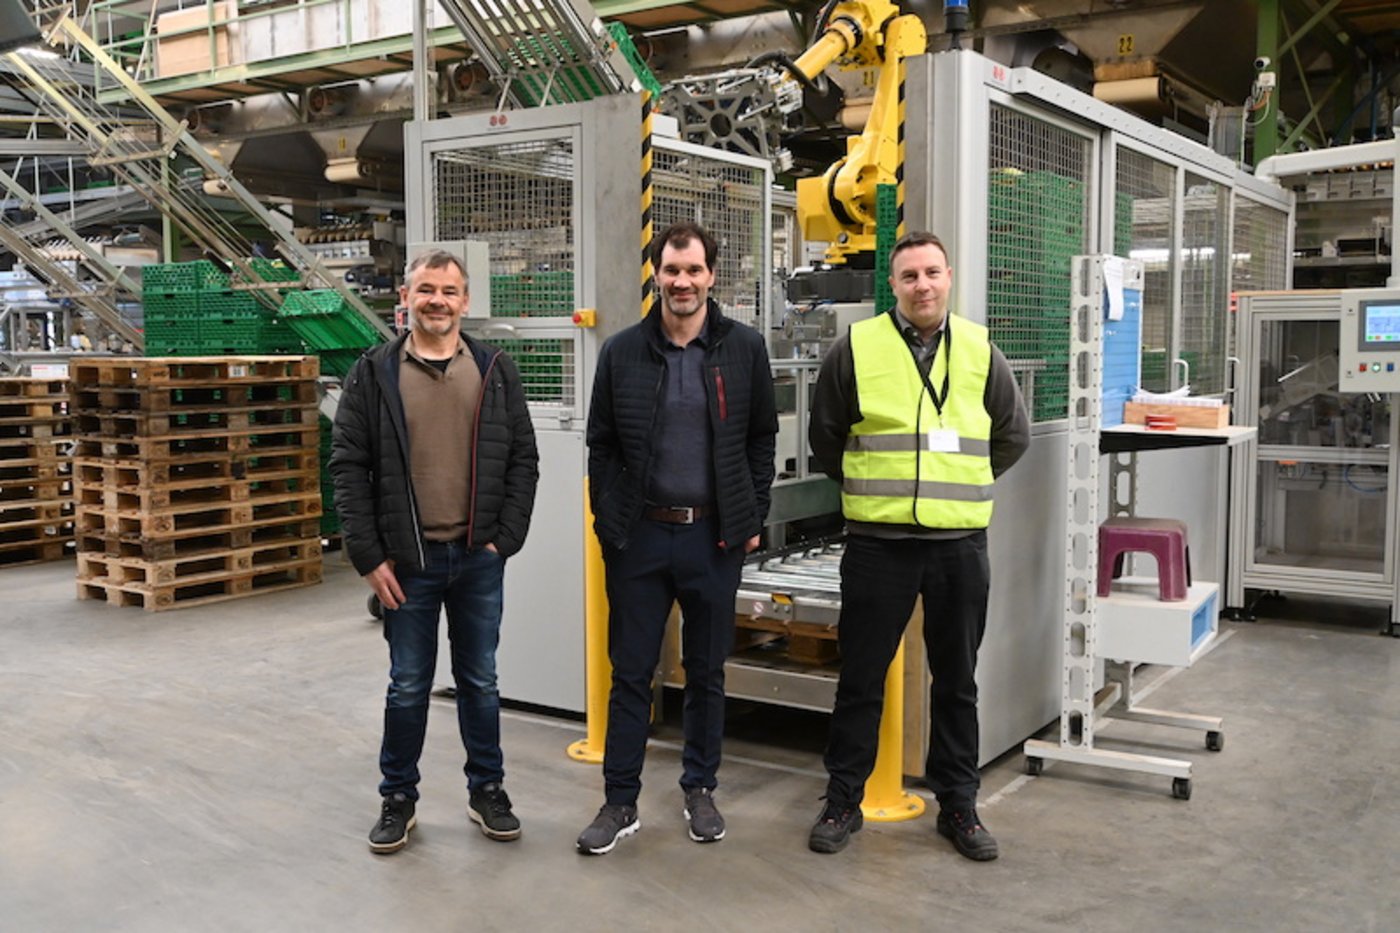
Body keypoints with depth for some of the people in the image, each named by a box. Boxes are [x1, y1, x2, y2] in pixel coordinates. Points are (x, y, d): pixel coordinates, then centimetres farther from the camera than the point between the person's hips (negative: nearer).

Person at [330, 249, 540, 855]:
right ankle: (398, 798, 25)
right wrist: (369, 556, -8)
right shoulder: (374, 374, -1)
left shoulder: (496, 372, 3)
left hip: (479, 558, 1)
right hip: (407, 561, -1)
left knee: (480, 682, 12)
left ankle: (487, 791, 27)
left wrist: (506, 537, -5)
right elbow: (349, 467, -3)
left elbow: (523, 460, 4)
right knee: (408, 686, 9)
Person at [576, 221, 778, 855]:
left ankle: (699, 789, 28)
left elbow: (762, 438, 6)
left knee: (707, 671, 12)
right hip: (639, 535, 0)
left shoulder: (743, 348, 1)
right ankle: (620, 803, 16)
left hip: (714, 535, 0)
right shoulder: (622, 352, 1)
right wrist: (608, 523, -1)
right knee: (630, 672, 5)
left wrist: (752, 519, 1)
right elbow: (601, 445, 5)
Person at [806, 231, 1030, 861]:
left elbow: (1013, 436, 17)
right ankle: (843, 801, 21)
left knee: (957, 681, 12)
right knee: (861, 679, 6)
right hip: (878, 543, -2)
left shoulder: (980, 353, 6)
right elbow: (825, 437, 9)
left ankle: (958, 805, 25)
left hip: (961, 543, 2)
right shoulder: (857, 349, -1)